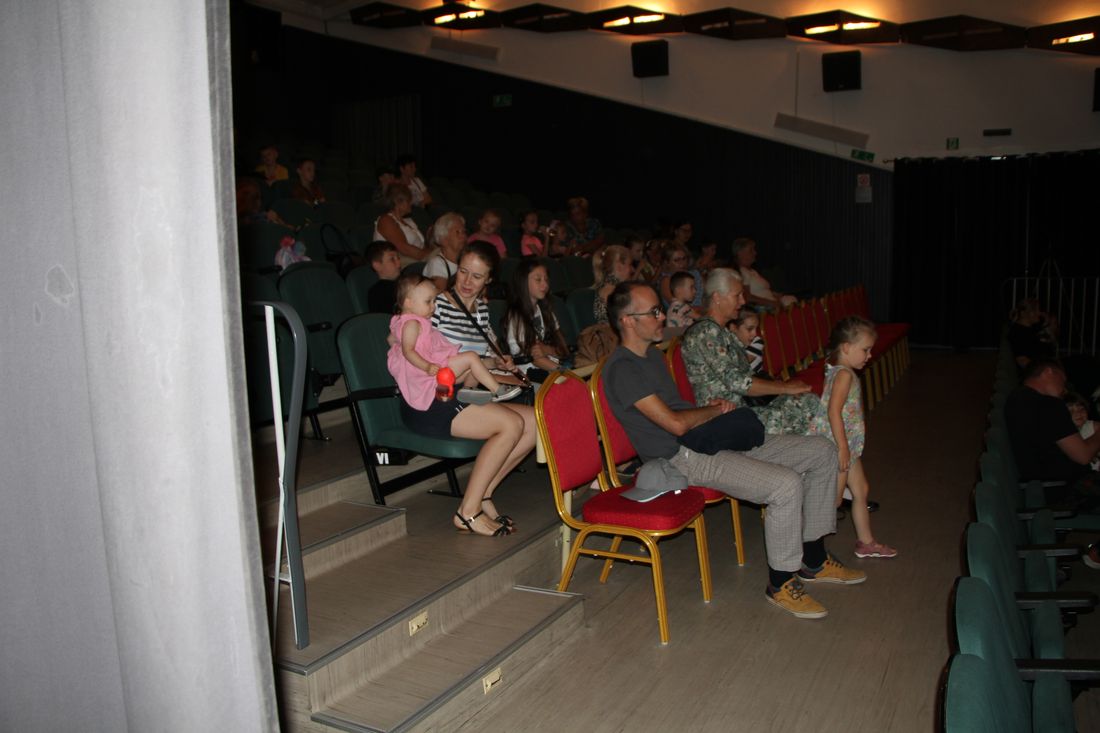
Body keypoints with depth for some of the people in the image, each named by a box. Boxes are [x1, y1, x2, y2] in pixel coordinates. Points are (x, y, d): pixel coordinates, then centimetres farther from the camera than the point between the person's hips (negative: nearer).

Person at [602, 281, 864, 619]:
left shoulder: (652, 354, 16)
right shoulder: (621, 368, -16)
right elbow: (675, 424, -21)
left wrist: (710, 408, 4)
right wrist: (715, 410, -3)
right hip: (683, 458, -10)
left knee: (822, 452, 5)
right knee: (786, 484, -28)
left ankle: (812, 560, 16)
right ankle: (780, 583, -6)